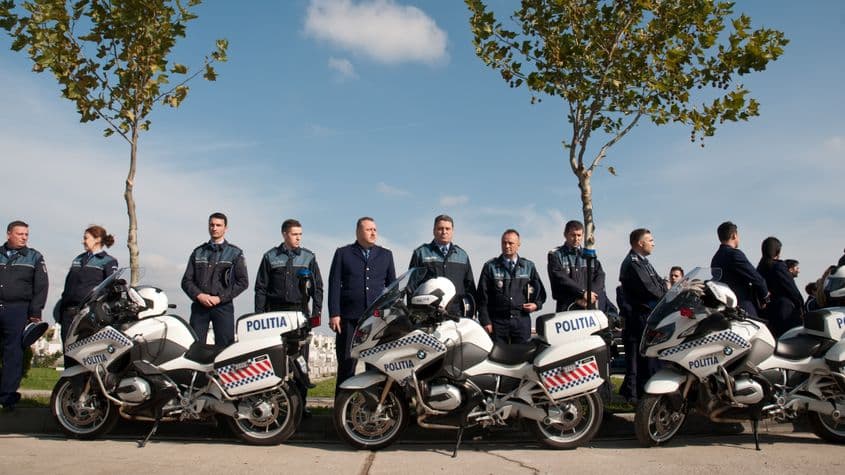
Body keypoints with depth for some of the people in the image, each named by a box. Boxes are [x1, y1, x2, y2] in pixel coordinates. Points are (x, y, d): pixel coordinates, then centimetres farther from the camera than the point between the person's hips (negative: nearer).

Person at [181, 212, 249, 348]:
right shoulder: (198, 252, 17)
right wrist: (199, 295, -7)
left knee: (224, 346, -6)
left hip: (223, 306, -2)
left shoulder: (235, 253, 9)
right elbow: (186, 280, 13)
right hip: (199, 306, 2)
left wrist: (220, 298, -9)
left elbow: (243, 282, 1)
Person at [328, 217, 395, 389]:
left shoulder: (386, 255, 15)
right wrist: (334, 314, -7)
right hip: (349, 318, -2)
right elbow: (334, 285, 2)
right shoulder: (343, 253, 8)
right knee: (346, 366, 1)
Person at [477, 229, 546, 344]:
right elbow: (482, 296, 3)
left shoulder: (528, 266, 12)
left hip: (522, 320, 2)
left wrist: (536, 304, 1)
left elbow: (539, 290, 22)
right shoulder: (490, 266, 5)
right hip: (497, 321, -1)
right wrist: (485, 321, -4)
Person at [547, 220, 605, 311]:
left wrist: (589, 297, -11)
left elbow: (600, 276, 6)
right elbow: (560, 278, -7)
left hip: (589, 307, 3)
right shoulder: (555, 255, 6)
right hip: (566, 308, -3)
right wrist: (583, 293, -13)